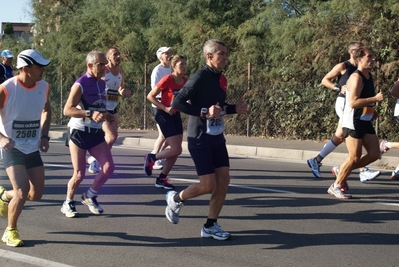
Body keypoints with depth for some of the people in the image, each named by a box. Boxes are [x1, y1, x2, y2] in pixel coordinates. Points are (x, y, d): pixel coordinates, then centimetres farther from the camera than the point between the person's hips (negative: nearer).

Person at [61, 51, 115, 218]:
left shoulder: (102, 84, 9)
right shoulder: (80, 84, -15)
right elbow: (67, 110, -22)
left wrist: (106, 116, 5)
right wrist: (90, 114, -33)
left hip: (96, 133, 6)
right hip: (79, 133, -6)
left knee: (108, 167, -6)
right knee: (79, 174, -3)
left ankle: (89, 196, 15)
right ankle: (68, 203, 21)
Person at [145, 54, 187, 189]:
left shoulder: (185, 81, 3)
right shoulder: (167, 79, -16)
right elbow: (150, 96, -13)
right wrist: (165, 108, -19)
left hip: (176, 116, 7)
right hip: (164, 116, -7)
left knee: (176, 151, 6)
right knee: (176, 149, -13)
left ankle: (162, 179, 18)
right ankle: (151, 158, 12)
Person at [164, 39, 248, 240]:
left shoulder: (221, 79, 8)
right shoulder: (200, 77, -17)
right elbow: (177, 103, -22)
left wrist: (235, 109, 4)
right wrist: (204, 112, -29)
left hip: (217, 137, 8)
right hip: (199, 139, -8)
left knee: (223, 180, 3)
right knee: (208, 185, -8)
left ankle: (210, 226, 14)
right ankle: (175, 199, 20)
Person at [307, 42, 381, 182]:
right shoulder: (343, 66, -4)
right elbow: (325, 80, -2)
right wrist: (339, 88, -15)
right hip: (344, 103, -8)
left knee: (339, 137, 11)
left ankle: (316, 160, 23)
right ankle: (363, 171, -14)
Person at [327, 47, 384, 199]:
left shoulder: (369, 76, 14)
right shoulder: (356, 78, -16)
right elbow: (353, 102, -26)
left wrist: (372, 111, 15)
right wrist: (375, 98, -23)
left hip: (366, 122, 9)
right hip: (353, 122, -9)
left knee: (374, 154, 5)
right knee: (354, 157, -7)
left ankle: (343, 170, 19)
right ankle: (336, 186, 8)